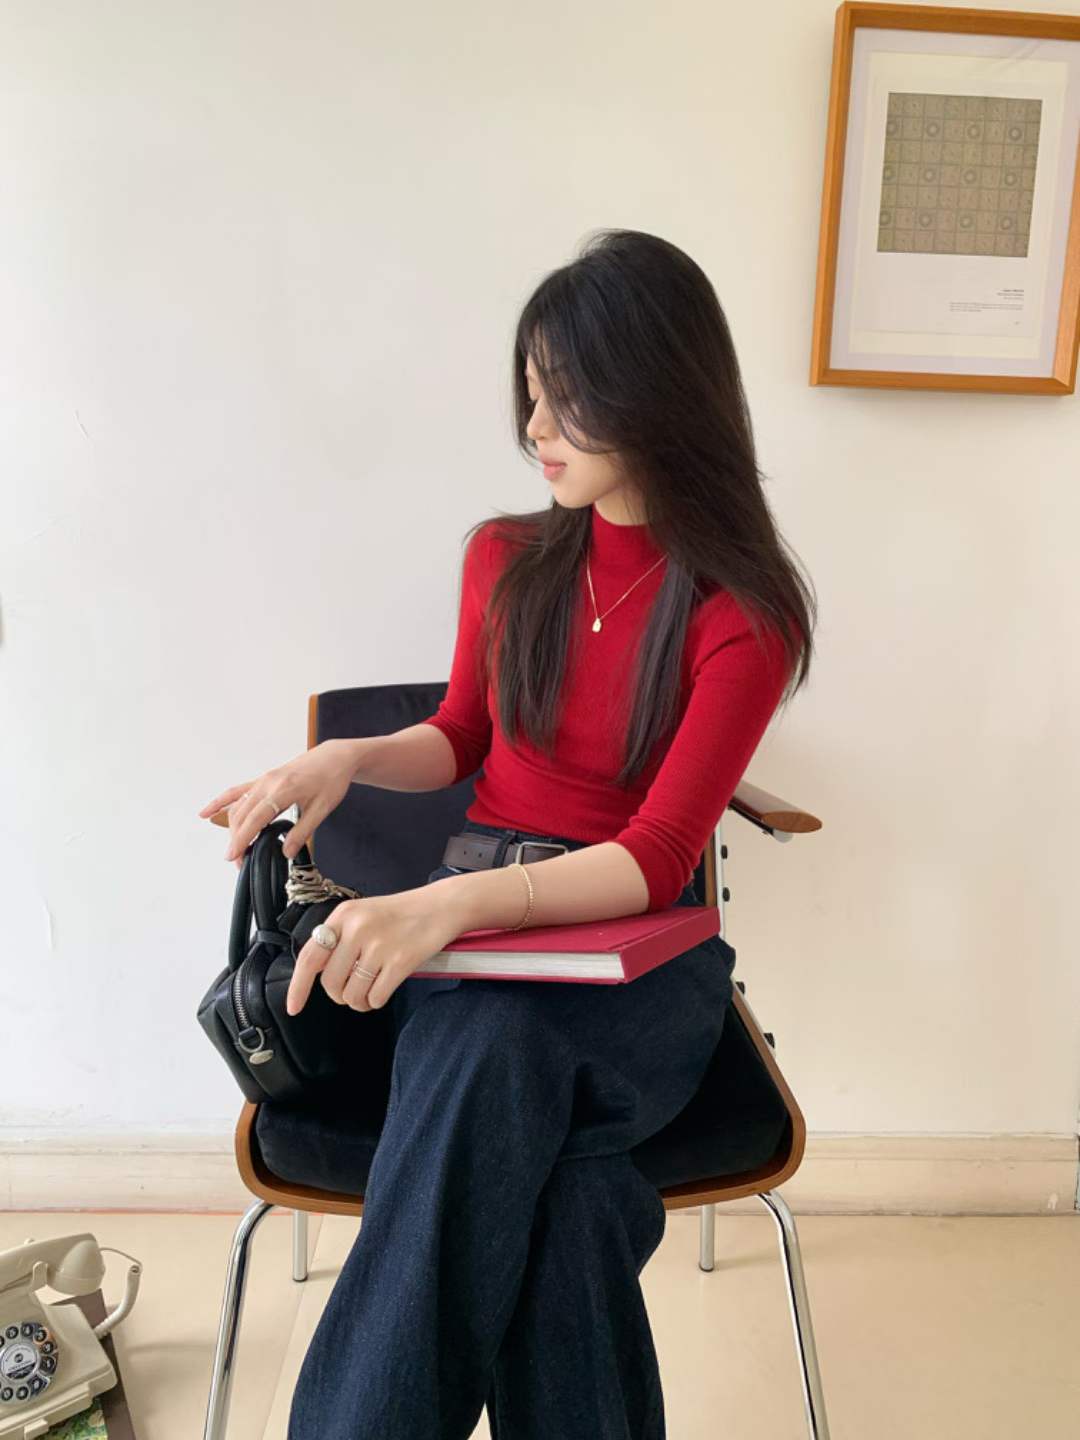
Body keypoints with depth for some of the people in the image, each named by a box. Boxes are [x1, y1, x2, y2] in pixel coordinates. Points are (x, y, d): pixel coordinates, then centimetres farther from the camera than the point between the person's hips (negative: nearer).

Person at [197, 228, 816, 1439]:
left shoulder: (742, 615, -8)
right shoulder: (506, 559, 6)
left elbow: (657, 858, -15)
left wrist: (454, 902, -30)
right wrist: (347, 758, -2)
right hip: (469, 916, 3)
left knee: (497, 1055, -35)